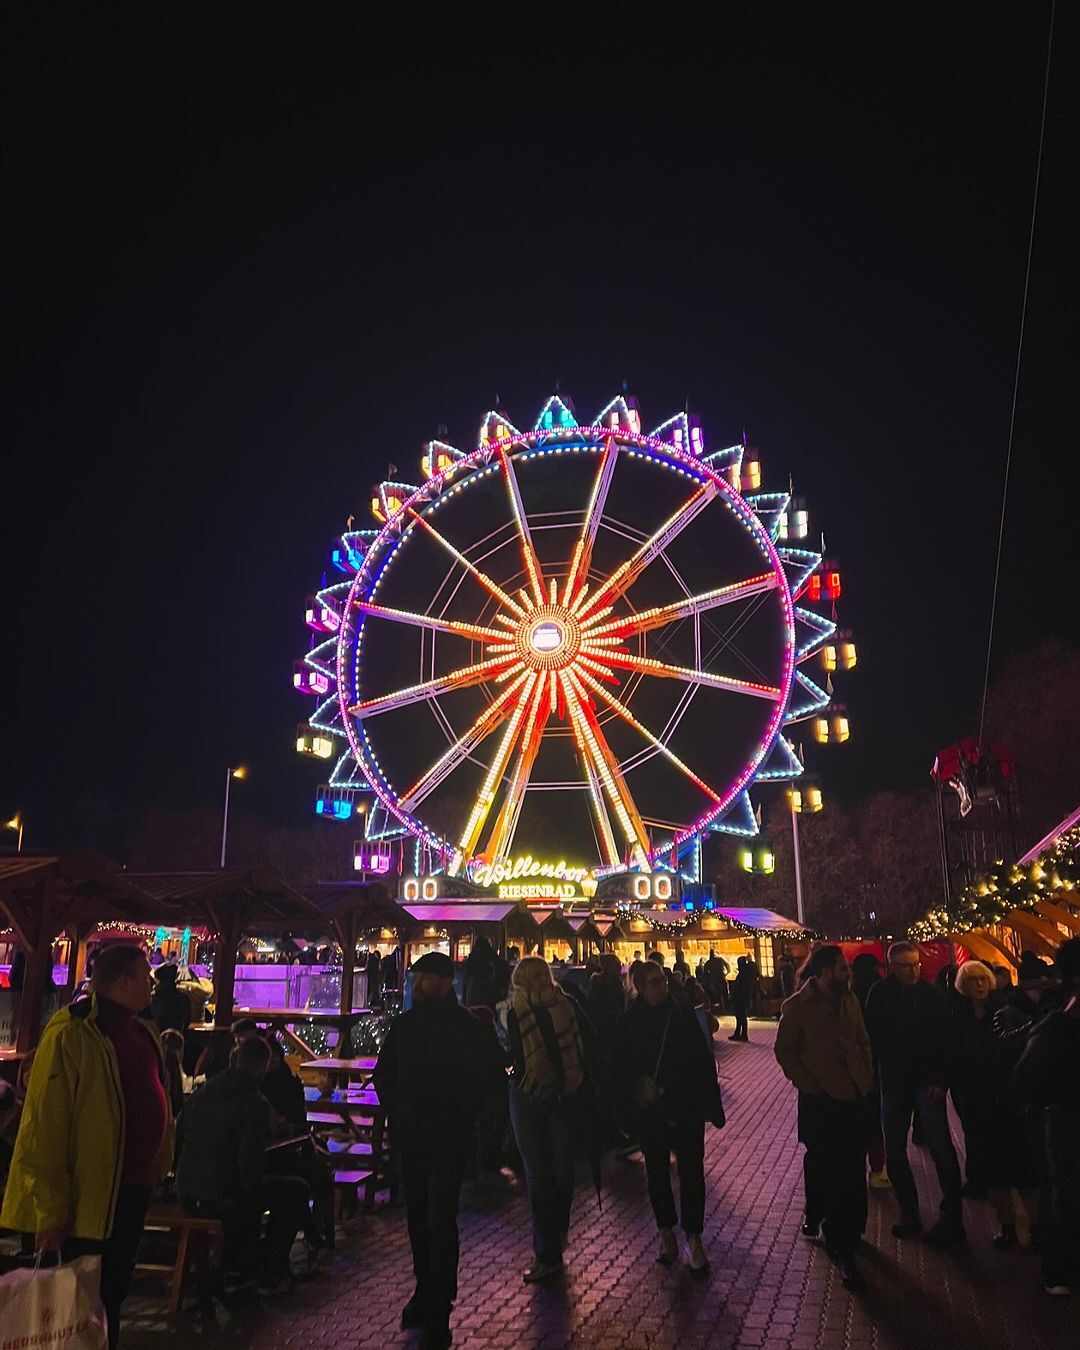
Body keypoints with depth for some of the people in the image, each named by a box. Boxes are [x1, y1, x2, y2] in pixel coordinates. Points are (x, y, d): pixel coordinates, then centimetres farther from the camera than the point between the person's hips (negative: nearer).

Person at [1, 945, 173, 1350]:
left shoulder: (144, 1032, 6)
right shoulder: (71, 1034, -19)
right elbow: (43, 1127, -19)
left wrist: (158, 1164, 13)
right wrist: (51, 1209, -18)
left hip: (134, 1190, 8)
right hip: (91, 1197, -8)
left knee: (114, 1294, 21)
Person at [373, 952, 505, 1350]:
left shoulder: (468, 1028, -8)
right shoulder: (404, 1025, 5)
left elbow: (493, 1077, -3)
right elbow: (383, 1074, 14)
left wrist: (460, 1114, -10)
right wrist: (398, 1109, -2)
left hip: (449, 1139, -5)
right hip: (410, 1137, 5)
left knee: (440, 1223, -7)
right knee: (418, 1219, 13)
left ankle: (438, 1317, 1)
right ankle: (425, 1291, 30)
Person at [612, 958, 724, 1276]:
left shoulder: (684, 1016, -4)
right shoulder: (629, 1023, -6)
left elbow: (705, 1061, -1)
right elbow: (619, 1070, -1)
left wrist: (713, 1106, -2)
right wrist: (627, 1110, -5)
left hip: (687, 1108, 0)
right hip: (649, 1113, 0)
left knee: (691, 1172, 2)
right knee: (657, 1172, 13)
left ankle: (693, 1237, 16)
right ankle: (666, 1232, 30)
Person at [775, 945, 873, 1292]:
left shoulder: (850, 1000, 5)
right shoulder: (797, 1006, -10)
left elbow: (862, 1041, 16)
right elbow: (784, 1051, -6)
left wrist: (868, 1076, 6)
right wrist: (809, 1084, -10)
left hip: (856, 1094, 5)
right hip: (820, 1098, -5)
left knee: (853, 1170, 10)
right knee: (821, 1165, 3)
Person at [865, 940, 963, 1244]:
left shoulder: (932, 994, -4)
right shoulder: (880, 995, -2)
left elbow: (946, 1040, -3)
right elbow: (874, 1038, 2)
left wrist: (939, 1080, -9)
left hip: (927, 1082, -2)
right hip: (894, 1083, 2)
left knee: (941, 1148, -6)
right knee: (894, 1151, 6)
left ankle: (952, 1216, 5)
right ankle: (908, 1211, 20)